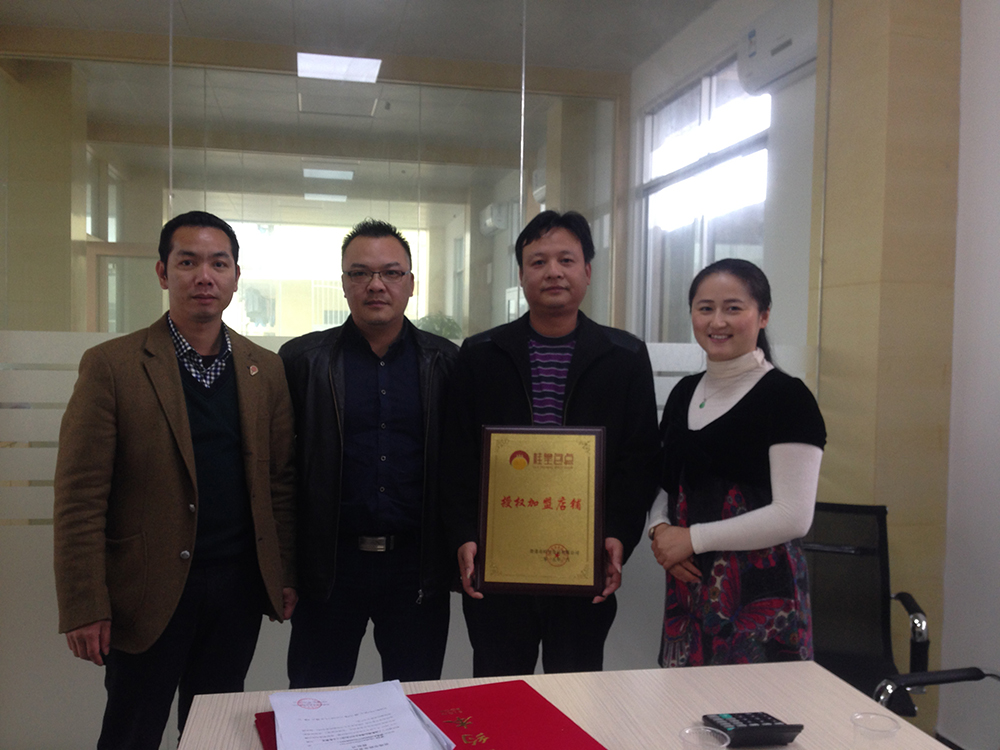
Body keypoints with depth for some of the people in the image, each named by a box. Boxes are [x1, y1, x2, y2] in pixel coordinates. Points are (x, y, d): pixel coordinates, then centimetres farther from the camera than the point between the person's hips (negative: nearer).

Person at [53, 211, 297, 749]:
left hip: (238, 585, 3)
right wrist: (84, 606, -13)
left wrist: (285, 575, 5)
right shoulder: (111, 366, -7)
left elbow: (280, 482, 7)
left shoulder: (266, 370, 5)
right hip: (147, 593, -3)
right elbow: (80, 497, -10)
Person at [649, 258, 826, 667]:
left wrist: (693, 538, -12)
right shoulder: (684, 392, 11)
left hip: (761, 593, -5)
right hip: (688, 585, 6)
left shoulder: (787, 397, -8)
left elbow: (793, 516, -14)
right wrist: (660, 529, -3)